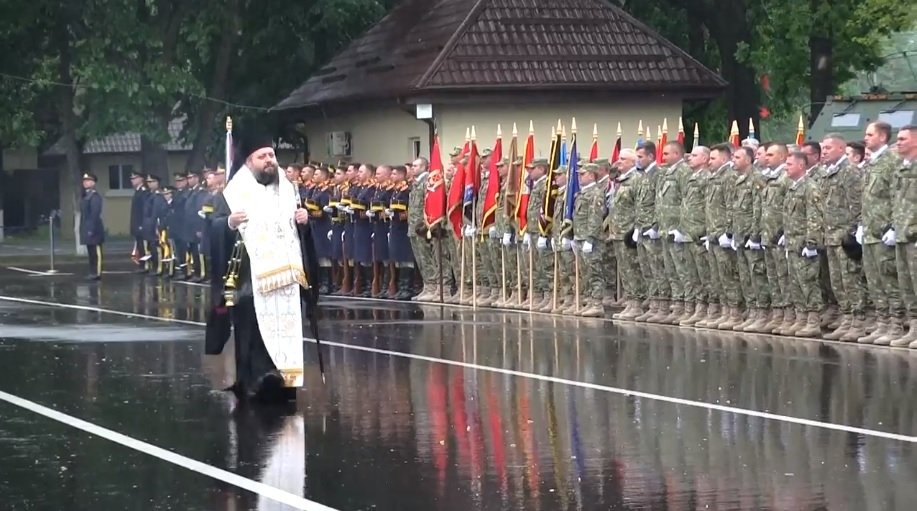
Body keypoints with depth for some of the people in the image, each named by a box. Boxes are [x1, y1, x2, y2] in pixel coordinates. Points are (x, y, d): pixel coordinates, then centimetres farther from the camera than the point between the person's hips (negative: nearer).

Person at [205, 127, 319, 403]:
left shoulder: (288, 190, 15)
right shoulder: (233, 193, -1)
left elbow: (300, 231, 24)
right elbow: (214, 228, -6)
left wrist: (304, 221, 1)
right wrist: (229, 223, -27)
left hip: (285, 274, 5)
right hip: (250, 278, -5)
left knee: (285, 329, 4)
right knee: (253, 332, -10)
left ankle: (283, 379, 11)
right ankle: (253, 383, -13)